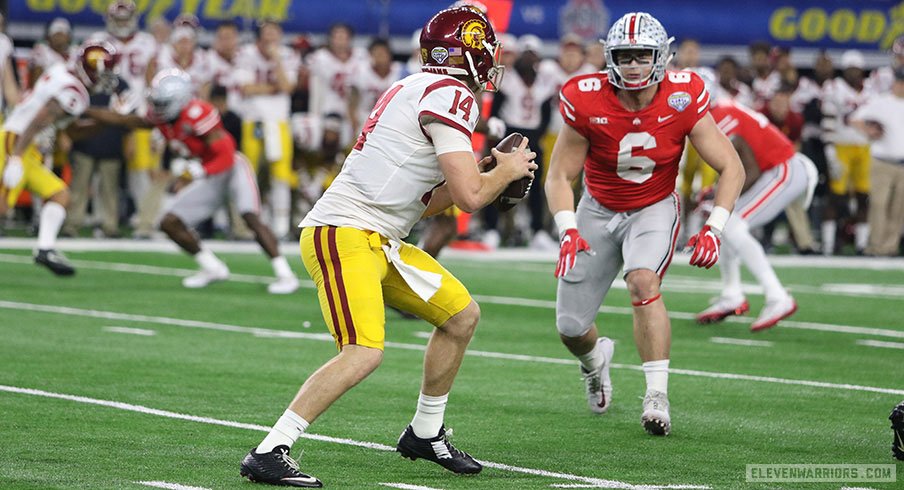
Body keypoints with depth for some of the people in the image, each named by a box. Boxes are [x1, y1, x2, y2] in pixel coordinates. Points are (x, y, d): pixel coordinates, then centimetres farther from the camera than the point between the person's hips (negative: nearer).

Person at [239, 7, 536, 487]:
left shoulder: (414, 90, 18)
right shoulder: (451, 96, -12)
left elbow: (422, 200, 24)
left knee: (462, 315, 18)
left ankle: (425, 433, 30)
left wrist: (486, 172, 17)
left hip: (380, 241, 11)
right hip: (344, 235, -11)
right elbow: (470, 196, -16)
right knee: (364, 352, -24)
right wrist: (508, 171, 2)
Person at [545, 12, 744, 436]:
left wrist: (714, 229, -25)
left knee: (643, 280, -33)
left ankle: (657, 397, -27)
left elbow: (731, 167, -13)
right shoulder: (587, 102, -22)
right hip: (599, 210, 1)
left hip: (654, 208, -1)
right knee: (570, 329, 1)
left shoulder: (683, 99, -20)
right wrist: (568, 230, -29)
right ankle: (595, 360, 41)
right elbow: (560, 177, -12)